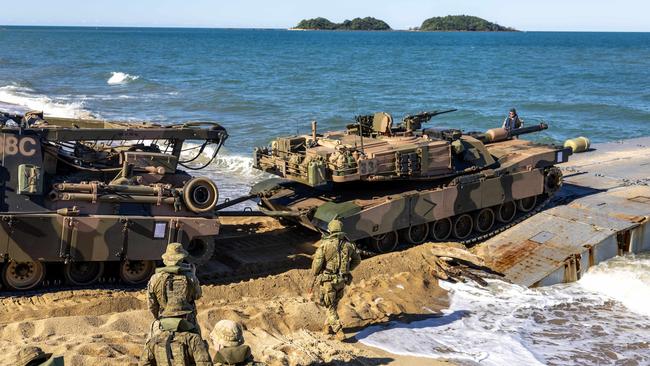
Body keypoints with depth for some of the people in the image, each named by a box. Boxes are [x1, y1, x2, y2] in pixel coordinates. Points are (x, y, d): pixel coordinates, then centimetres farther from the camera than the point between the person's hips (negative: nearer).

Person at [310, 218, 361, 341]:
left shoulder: (325, 244, -15)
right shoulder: (348, 245, 0)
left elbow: (317, 263, -18)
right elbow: (357, 260, 13)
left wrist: (315, 275, 1)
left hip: (328, 280, -4)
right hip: (342, 280, 4)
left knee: (330, 307, 5)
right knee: (334, 303, 23)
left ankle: (339, 332, -5)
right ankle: (328, 326, 34)